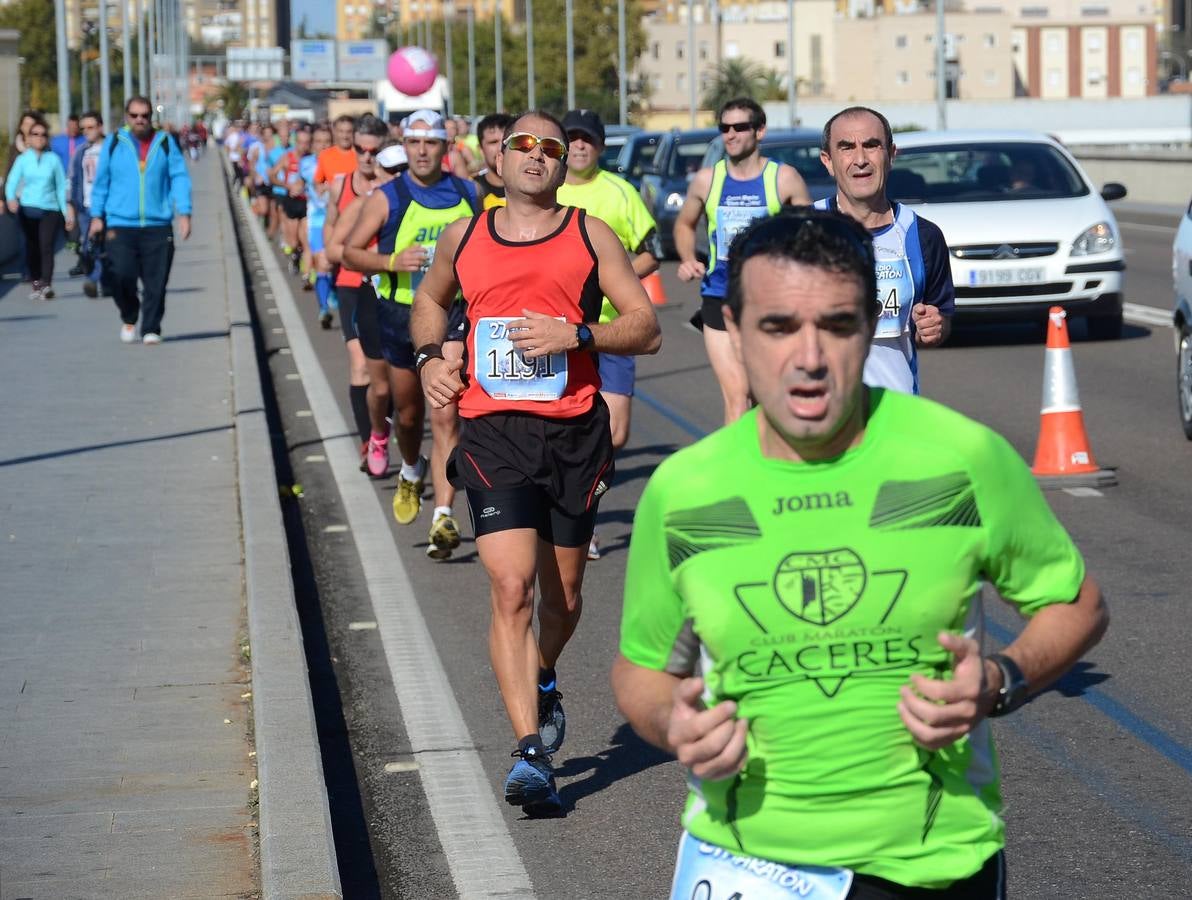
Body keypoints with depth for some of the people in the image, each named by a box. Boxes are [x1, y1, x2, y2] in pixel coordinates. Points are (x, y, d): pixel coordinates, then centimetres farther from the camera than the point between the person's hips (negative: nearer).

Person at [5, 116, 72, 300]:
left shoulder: (53, 159, 6)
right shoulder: (23, 159, 5)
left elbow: (61, 186, 9)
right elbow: (12, 181, -5)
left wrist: (66, 211, 9)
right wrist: (11, 198, -25)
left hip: (50, 209, -1)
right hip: (27, 209, 1)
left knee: (46, 245, -17)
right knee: (32, 248, 7)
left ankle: (47, 285, -26)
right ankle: (37, 283, 21)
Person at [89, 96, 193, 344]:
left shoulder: (166, 143, 6)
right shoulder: (114, 143, 6)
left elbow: (179, 178, 3)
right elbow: (101, 182, 11)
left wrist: (184, 213, -7)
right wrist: (97, 215, 9)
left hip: (158, 226, 1)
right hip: (120, 225, -1)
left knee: (156, 283, -1)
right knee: (121, 275, -11)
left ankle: (151, 329, 11)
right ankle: (129, 317, 15)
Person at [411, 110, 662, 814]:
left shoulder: (589, 236, 4)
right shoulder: (463, 237, 10)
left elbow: (647, 329, 1)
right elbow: (429, 299, 30)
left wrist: (575, 334, -15)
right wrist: (430, 356, 11)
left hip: (574, 432, 1)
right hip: (494, 434, 0)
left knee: (563, 595, 12)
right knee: (512, 588, -16)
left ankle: (544, 683, 46)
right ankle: (532, 755, -19)